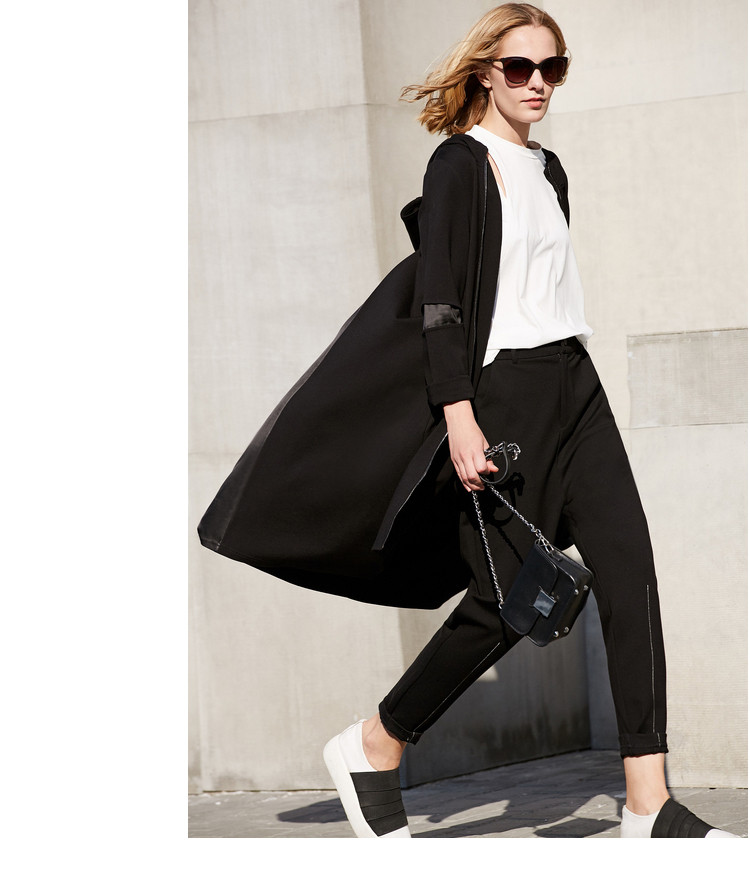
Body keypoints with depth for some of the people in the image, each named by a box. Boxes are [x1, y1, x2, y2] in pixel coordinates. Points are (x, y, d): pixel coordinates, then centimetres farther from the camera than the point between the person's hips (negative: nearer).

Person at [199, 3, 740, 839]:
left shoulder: (547, 169, 16)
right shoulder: (460, 163, -6)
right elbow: (438, 298, -13)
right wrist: (458, 414, -20)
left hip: (571, 385, 7)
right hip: (499, 392, -7)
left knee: (630, 573, -5)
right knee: (505, 603, -5)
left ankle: (649, 806, -5)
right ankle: (372, 749, 16)